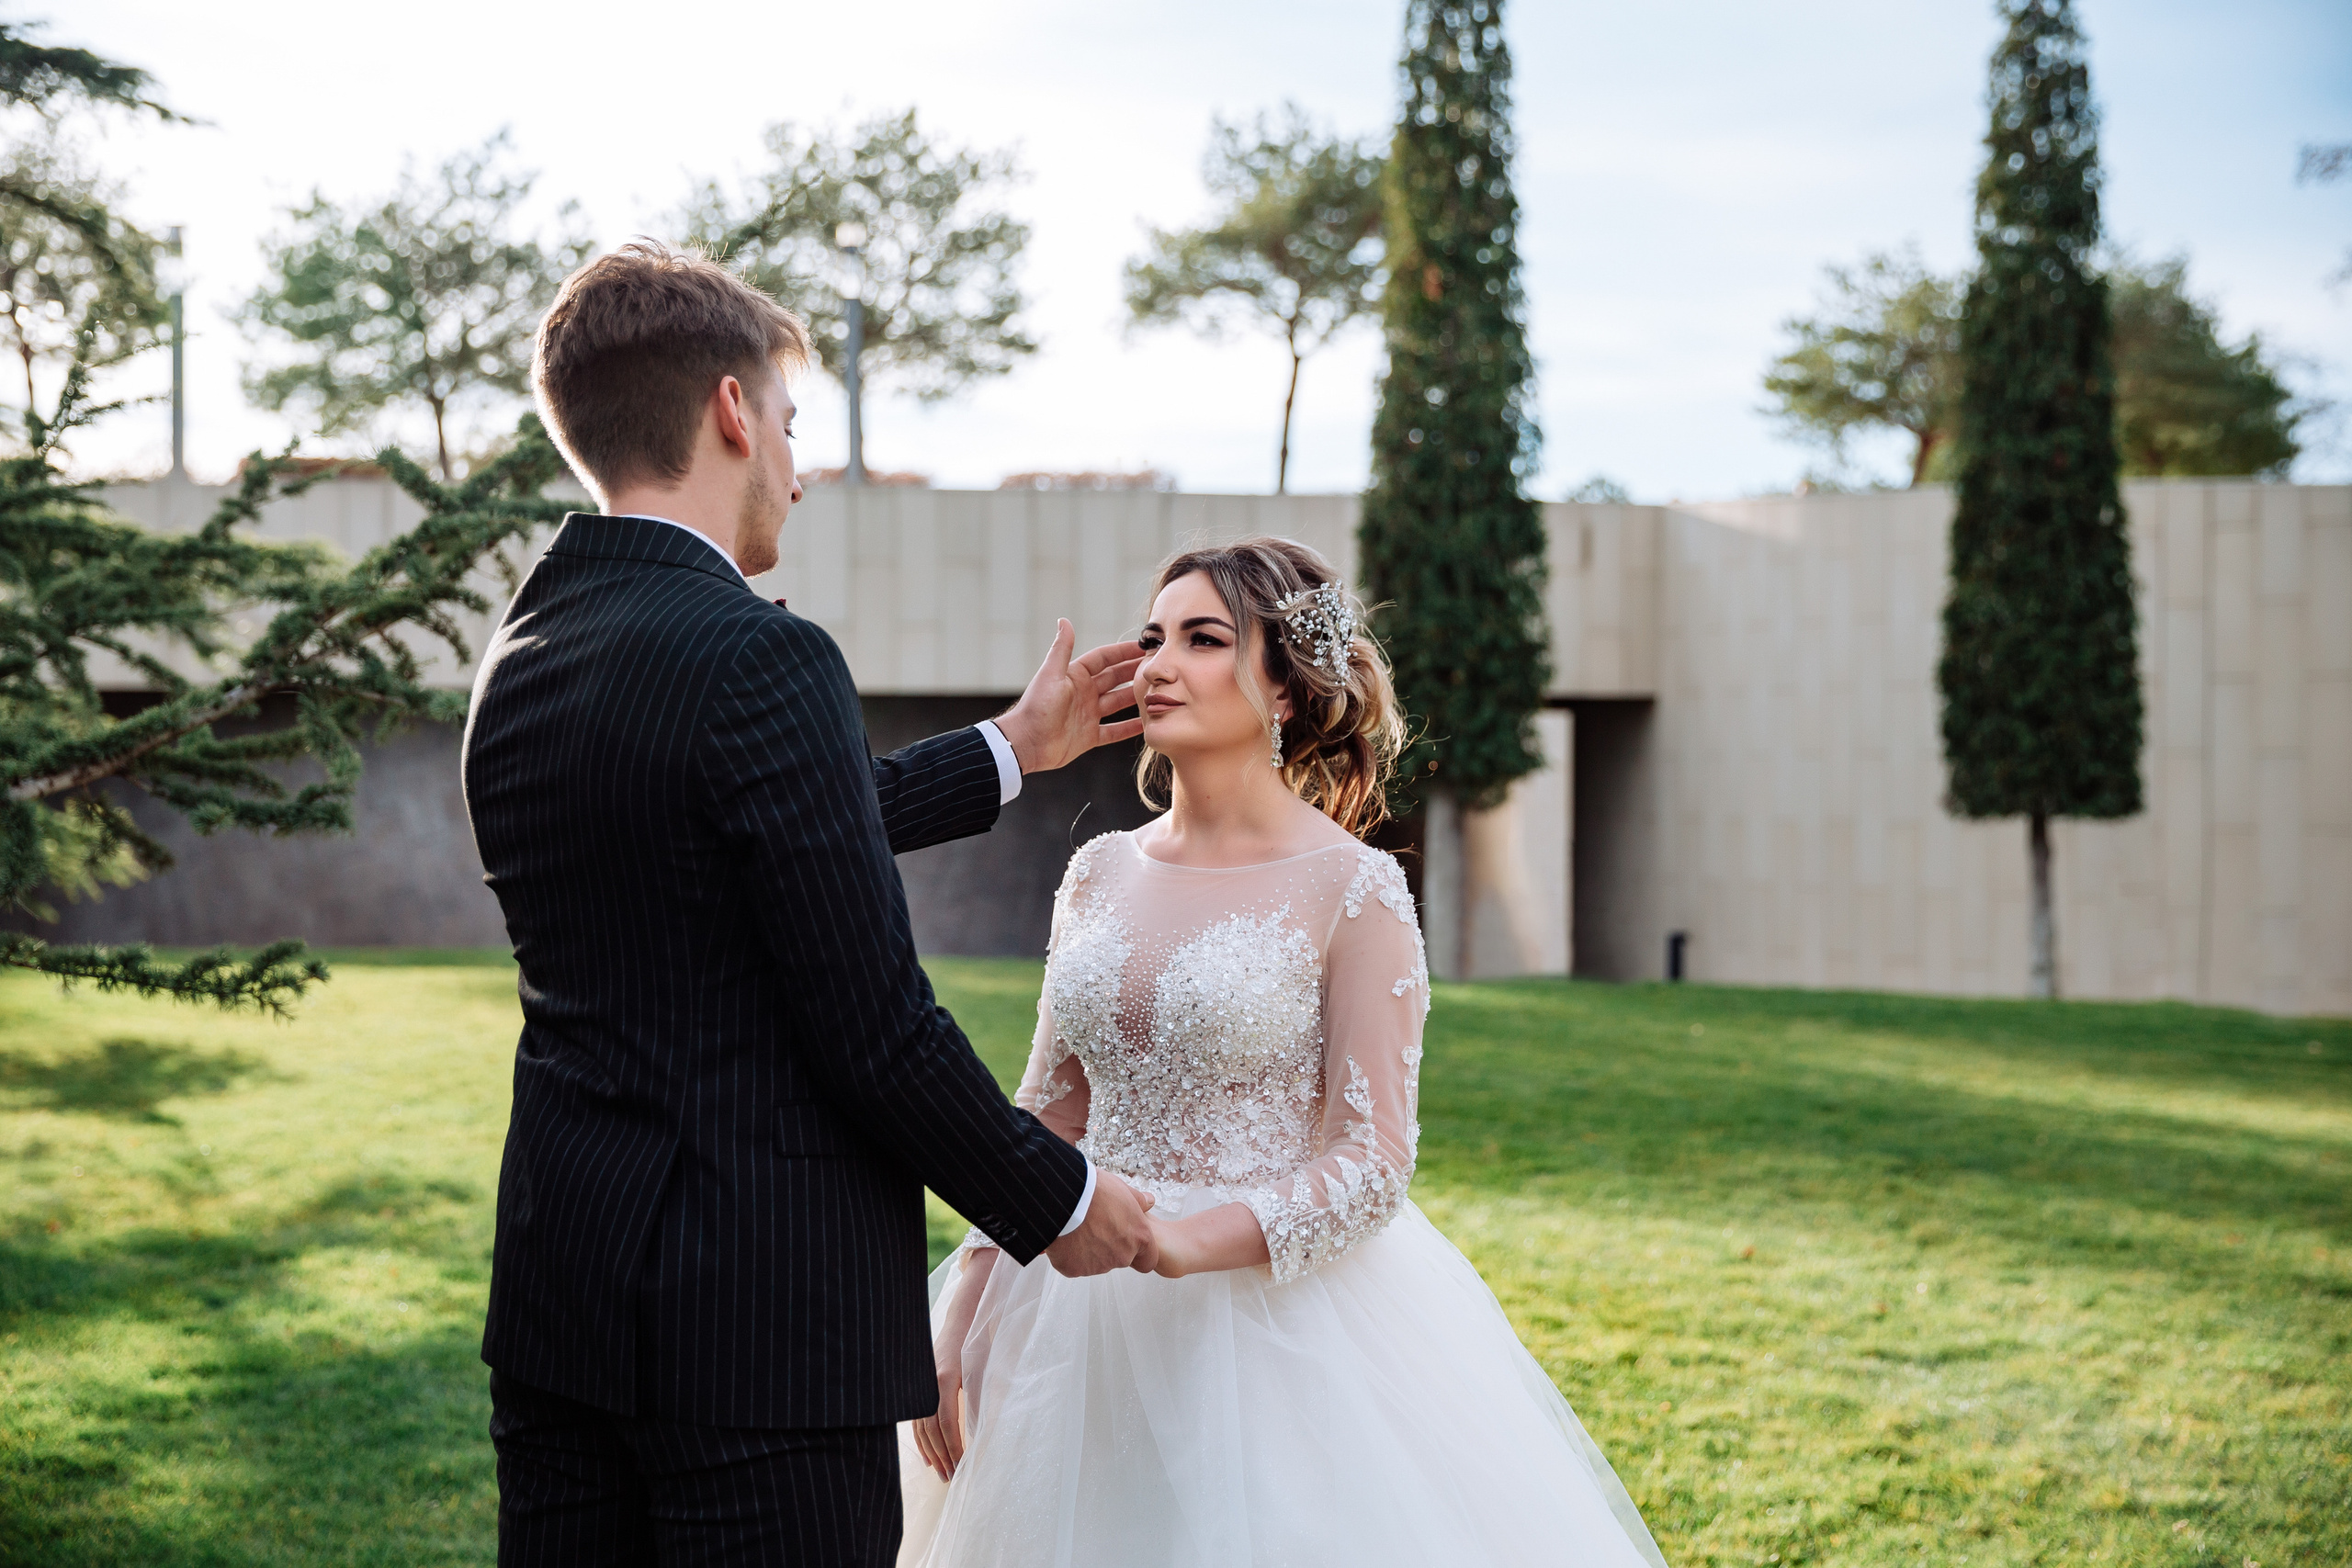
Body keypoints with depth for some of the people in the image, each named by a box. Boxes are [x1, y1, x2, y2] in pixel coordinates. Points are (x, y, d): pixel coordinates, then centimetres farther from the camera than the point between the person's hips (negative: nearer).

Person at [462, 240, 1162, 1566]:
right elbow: (877, 1027, -17)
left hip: (558, 1302, 8)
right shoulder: (759, 662, -17)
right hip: (760, 1322, -8)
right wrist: (1059, 1201, -2)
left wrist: (1011, 751, 32)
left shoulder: (525, 656, 9)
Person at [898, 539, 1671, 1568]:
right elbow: (1046, 1117, 10)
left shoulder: (1353, 890, -9)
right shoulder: (1101, 874, 6)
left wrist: (1181, 1245, -25)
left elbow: (1371, 1163, -12)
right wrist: (961, 1317, 2)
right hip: (1091, 1329, 5)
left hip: (1277, 1317, -5)